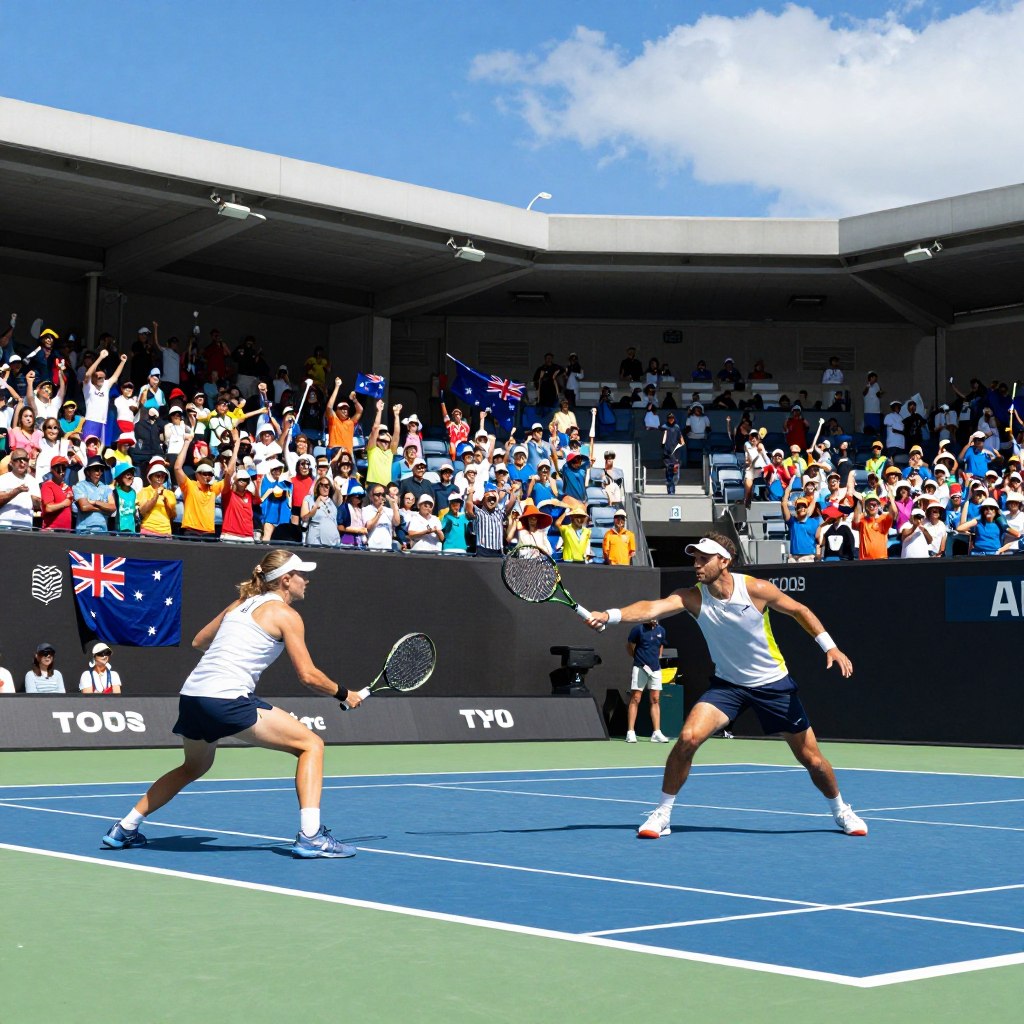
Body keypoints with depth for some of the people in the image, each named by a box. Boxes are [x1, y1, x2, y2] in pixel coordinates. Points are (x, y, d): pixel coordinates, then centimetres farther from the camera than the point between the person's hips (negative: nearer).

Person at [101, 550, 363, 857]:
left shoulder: (240, 604, 21)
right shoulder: (285, 614, 0)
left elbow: (198, 642, 32)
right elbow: (308, 676, -3)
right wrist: (343, 694, 11)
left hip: (191, 694, 8)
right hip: (227, 700, -8)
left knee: (194, 767, 32)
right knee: (311, 744, -1)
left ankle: (123, 830, 37)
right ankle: (310, 836, -13)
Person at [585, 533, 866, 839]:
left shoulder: (756, 589, -18)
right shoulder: (692, 597, -15)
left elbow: (800, 611, -2)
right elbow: (651, 608, -33)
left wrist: (830, 647, -8)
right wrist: (609, 615, -49)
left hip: (773, 684, -1)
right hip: (727, 684, 1)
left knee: (812, 759, 4)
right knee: (687, 738, -21)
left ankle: (841, 811, 34)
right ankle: (662, 815, -6)